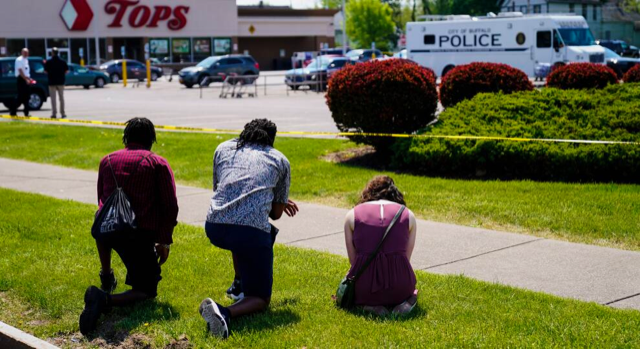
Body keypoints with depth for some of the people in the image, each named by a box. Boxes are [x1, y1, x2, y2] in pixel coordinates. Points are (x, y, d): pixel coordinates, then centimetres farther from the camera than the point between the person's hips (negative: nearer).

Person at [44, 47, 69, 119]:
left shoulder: (49, 62, -8)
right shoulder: (62, 62, -1)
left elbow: (45, 71, -5)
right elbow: (67, 71, 1)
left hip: (52, 82, -2)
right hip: (60, 82, 2)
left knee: (53, 98, 2)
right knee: (61, 97, 10)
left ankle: (54, 113, -3)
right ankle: (63, 113, 10)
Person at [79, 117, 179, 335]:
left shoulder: (108, 160, 15)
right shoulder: (159, 164, 3)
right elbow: (170, 206, -3)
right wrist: (165, 240, 8)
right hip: (141, 235, -4)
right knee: (146, 291, 9)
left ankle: (106, 276, 42)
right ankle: (106, 299, -20)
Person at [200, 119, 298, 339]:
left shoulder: (224, 149, 22)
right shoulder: (280, 161, 17)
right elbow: (276, 214, 17)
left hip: (214, 228, 4)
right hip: (252, 232, -4)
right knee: (261, 299, 10)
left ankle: (239, 284, 37)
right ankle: (225, 313, -20)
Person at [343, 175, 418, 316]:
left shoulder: (352, 215, 7)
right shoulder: (408, 215, 9)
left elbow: (353, 261, 7)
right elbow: (406, 258, 11)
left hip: (364, 288, -1)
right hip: (399, 287, 2)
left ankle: (369, 305, 1)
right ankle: (406, 302, 2)